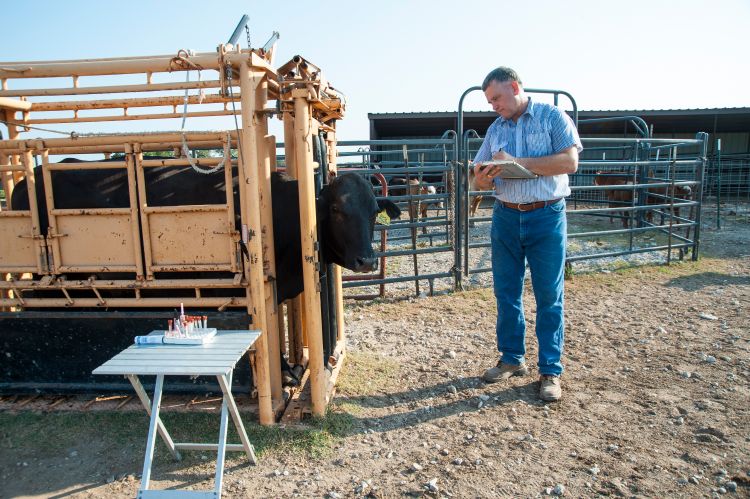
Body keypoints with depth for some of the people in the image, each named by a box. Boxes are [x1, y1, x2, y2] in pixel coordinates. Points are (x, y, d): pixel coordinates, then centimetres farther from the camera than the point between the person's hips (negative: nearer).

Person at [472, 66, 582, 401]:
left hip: (546, 217, -4)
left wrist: (518, 162, -17)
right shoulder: (495, 129, 13)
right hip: (505, 217, 5)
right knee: (506, 293, 10)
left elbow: (570, 161, -13)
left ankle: (550, 371, 13)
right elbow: (480, 175, 13)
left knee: (548, 297, 2)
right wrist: (482, 179, -12)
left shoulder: (552, 117, -1)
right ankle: (512, 359, 25)